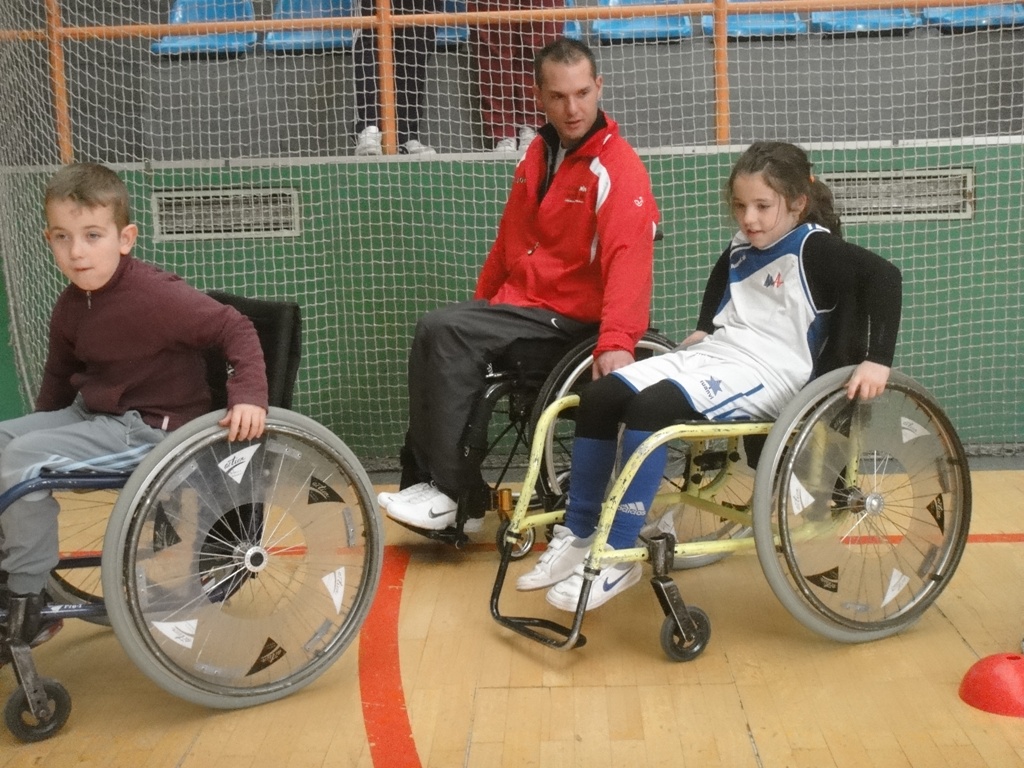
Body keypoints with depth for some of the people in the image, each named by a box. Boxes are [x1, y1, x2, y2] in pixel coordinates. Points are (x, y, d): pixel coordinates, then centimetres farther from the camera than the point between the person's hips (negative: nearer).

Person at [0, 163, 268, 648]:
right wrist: (39, 429, 22)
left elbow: (236, 330, -21)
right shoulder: (70, 306, 3)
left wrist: (248, 396, -33)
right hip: (91, 415, 9)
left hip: (151, 427, -9)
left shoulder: (157, 296, -23)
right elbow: (59, 375, 19)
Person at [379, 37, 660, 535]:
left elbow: (629, 259, -26)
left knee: (443, 332, -23)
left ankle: (459, 496, -14)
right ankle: (426, 481, -1)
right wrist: (480, 304, 20)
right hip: (519, 302, 8)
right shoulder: (539, 153, 13)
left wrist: (617, 342, -39)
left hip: (571, 316, -8)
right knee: (434, 336, -12)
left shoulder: (619, 168, -13)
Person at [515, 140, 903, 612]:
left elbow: (884, 277, -20)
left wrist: (876, 360, -28)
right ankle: (578, 535, 0)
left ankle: (618, 556, -20)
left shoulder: (815, 248, -8)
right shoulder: (740, 251, 15)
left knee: (648, 409, -30)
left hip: (768, 373, -8)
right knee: (597, 399, -9)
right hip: (709, 353, 8)